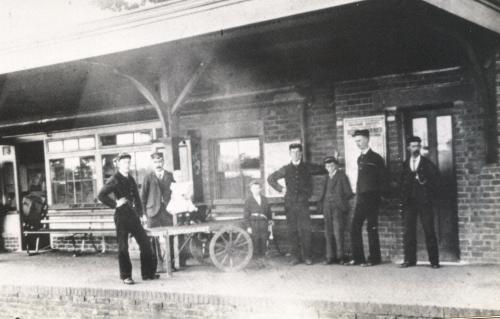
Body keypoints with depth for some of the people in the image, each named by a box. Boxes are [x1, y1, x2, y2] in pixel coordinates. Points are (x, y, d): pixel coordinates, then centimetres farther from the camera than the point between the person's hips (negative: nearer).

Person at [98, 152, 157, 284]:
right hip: (121, 216, -7)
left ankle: (148, 273, 15)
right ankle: (126, 276, 10)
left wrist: (140, 213, 14)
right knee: (123, 247, 1)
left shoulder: (131, 179, 14)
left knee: (145, 243, 6)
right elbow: (101, 195, -17)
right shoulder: (114, 180, -8)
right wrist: (115, 204, -15)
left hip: (133, 215, 7)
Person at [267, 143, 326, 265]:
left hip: (303, 203, -1)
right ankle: (295, 256, 8)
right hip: (290, 203, 1)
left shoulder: (307, 167, 5)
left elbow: (323, 170, 11)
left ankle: (307, 256, 2)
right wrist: (280, 189, 8)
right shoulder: (286, 169, 8)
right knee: (292, 231, 1)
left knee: (305, 230, -7)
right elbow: (270, 178, 17)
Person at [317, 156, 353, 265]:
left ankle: (340, 257, -3)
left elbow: (349, 193, -1)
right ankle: (330, 257, 7)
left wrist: (341, 201, -12)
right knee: (328, 234, 3)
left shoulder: (342, 176, 3)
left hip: (338, 208, -5)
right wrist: (321, 203, 8)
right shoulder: (327, 178, 20)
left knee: (338, 233, -9)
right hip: (328, 209, 5)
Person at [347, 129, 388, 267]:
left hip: (372, 199, -7)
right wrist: (358, 195, 12)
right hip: (360, 199, 7)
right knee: (355, 227, 3)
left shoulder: (376, 158, -4)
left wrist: (380, 195, -10)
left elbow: (383, 179, -6)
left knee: (372, 228, -3)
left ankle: (374, 258, 6)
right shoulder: (360, 159, 16)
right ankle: (357, 257, 9)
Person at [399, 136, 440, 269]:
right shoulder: (405, 164, 14)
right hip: (409, 202, 3)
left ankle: (434, 261, 1)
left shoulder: (427, 163, 6)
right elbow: (403, 183, 12)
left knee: (429, 231, -4)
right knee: (409, 231, 0)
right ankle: (409, 259, 5)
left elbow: (436, 177, 0)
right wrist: (402, 201, 6)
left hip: (424, 201, -3)